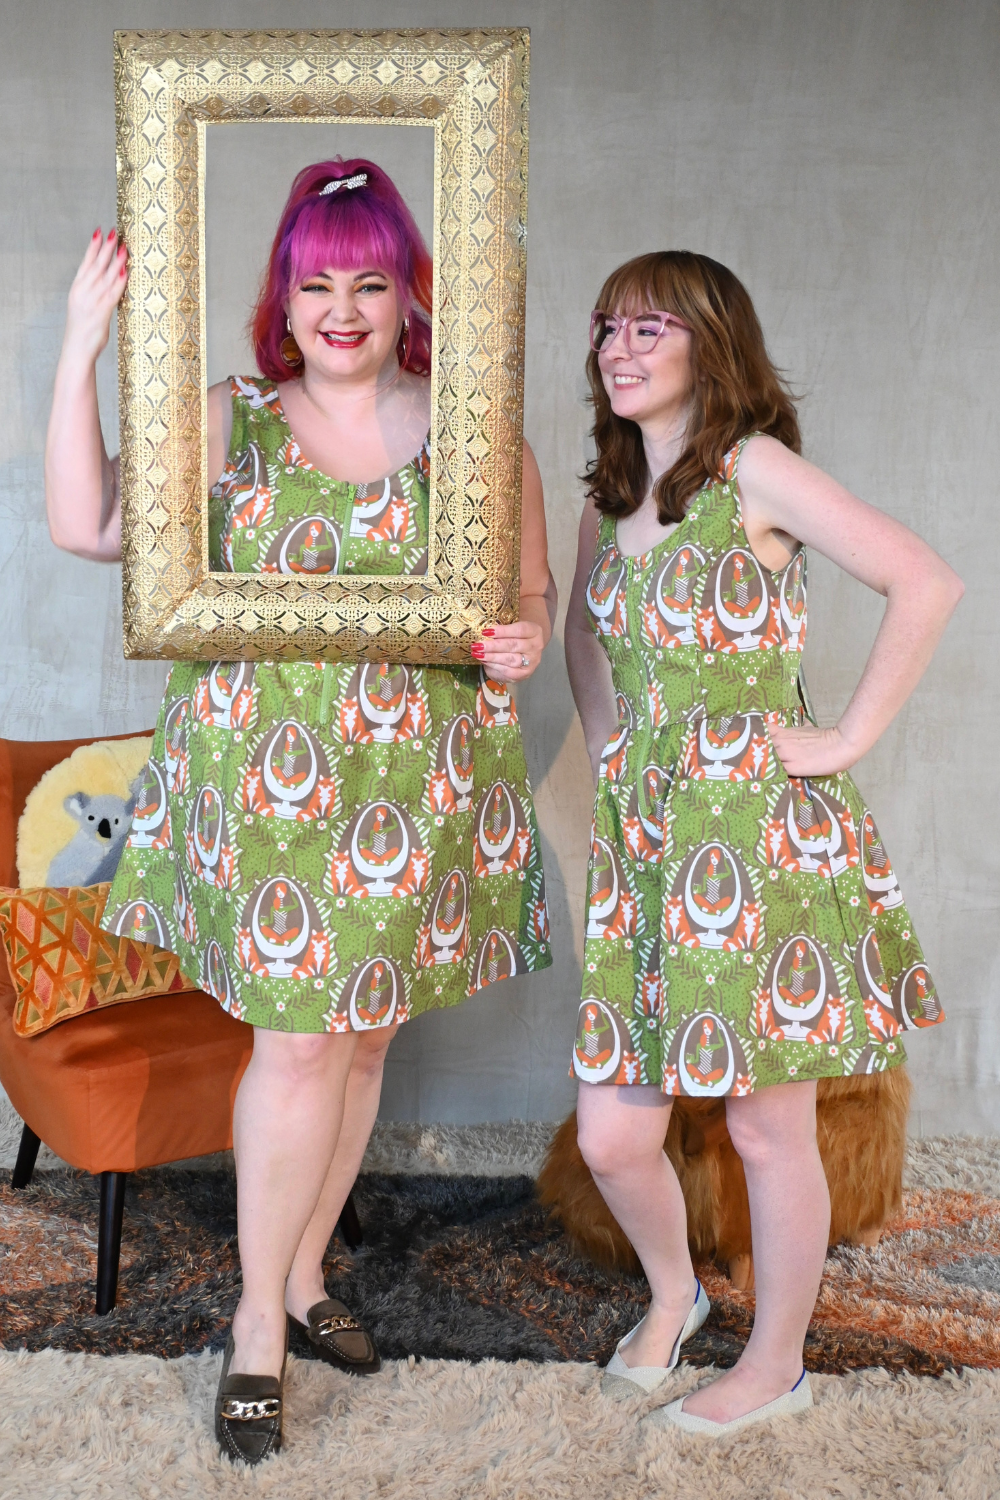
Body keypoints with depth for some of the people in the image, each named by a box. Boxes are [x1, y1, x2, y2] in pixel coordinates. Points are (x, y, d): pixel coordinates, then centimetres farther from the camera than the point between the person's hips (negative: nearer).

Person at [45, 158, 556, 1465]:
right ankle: (258, 1322, 21)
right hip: (267, 778, -2)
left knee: (363, 1038, 13)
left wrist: (525, 644, -13)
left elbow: (532, 595, 10)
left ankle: (304, 1278, 36)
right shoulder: (226, 421, 3)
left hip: (417, 785, 2)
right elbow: (85, 525, -5)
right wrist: (82, 350, -9)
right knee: (300, 1044, -2)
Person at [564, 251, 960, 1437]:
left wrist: (848, 737, -14)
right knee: (610, 1136, 7)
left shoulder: (754, 468, -7)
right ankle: (671, 1293, 39)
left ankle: (776, 1362, 31)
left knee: (769, 1128, 7)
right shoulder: (609, 499, 12)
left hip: (761, 835, -6)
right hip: (647, 837, 6)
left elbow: (926, 583, -15)